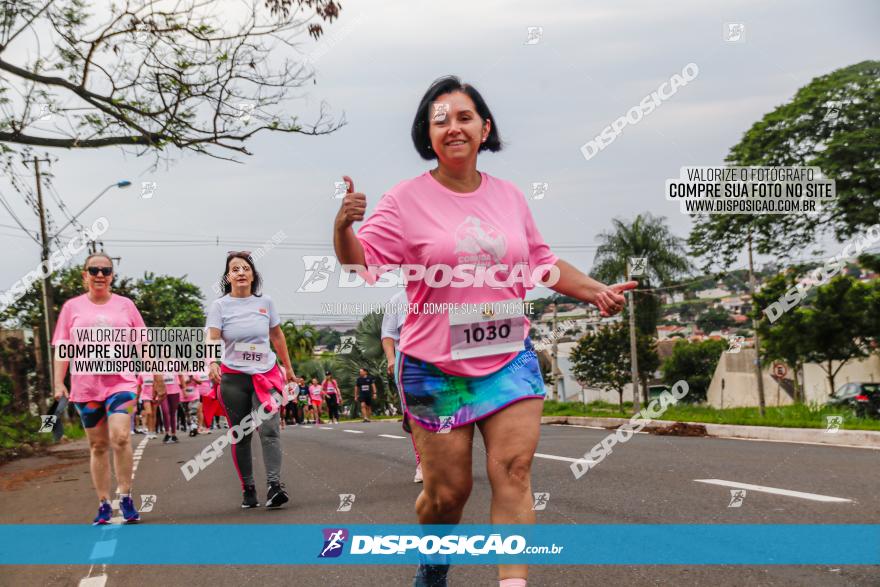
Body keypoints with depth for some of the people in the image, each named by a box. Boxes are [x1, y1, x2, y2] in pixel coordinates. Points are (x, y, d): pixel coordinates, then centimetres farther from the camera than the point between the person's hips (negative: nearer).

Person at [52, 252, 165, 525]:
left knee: (120, 437, -19)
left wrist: (156, 375, 5)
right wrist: (58, 383, -3)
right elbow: (62, 348, 6)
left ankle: (125, 496, -6)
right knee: (98, 446, 7)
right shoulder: (72, 307, 7)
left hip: (121, 382, -1)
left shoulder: (125, 305, 8)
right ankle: (104, 504, 16)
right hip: (86, 386, 1)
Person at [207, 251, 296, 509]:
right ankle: (248, 489, 12)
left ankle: (274, 485, -21)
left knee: (269, 429, -15)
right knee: (240, 436, 4)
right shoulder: (220, 306, -3)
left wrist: (288, 367, 20)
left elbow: (277, 336, 16)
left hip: (266, 374, 1)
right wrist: (211, 364, -35)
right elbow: (212, 339, -16)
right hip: (233, 377, -1)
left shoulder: (265, 302, 5)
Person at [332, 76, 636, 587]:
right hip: (435, 368, -3)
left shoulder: (510, 196, 8)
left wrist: (596, 291, 14)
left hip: (511, 359, 3)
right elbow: (360, 266, -10)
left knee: (514, 473, -10)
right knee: (448, 491, 3)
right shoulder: (405, 200, -4)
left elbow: (542, 263, 22)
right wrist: (343, 226, -29)